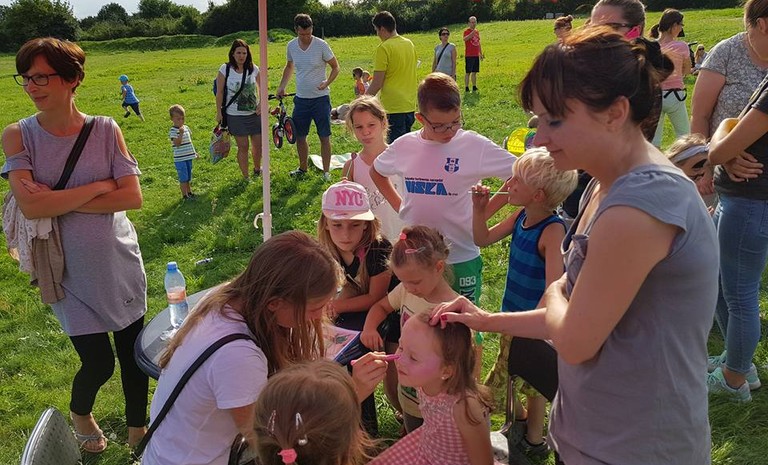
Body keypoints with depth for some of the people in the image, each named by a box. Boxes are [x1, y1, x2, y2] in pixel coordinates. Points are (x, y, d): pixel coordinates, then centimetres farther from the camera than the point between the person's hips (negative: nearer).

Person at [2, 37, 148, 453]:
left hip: (120, 262, 1)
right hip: (71, 273, -1)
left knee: (133, 351, 12)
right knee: (98, 363, 4)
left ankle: (137, 428, 39)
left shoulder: (105, 130, -7)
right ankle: (79, 413, 41)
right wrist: (97, 187, -18)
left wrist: (60, 201, -17)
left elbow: (132, 197, -13)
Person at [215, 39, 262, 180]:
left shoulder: (254, 69, 0)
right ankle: (246, 177, 16)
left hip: (254, 114, 3)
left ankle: (257, 169, 38)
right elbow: (219, 93, -2)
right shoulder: (225, 69, -7)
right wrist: (219, 112, -2)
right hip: (235, 116, -3)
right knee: (243, 146, 1)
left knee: (258, 144, 9)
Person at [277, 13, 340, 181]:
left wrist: (327, 82, -20)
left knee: (324, 137, 0)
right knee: (299, 136, 12)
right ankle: (302, 168, 31)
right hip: (300, 98, 4)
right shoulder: (291, 46, 1)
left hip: (320, 98, -4)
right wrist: (282, 86, 8)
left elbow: (335, 67, -3)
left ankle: (326, 172, 12)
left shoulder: (321, 45, -11)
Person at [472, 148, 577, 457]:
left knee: (534, 382, 14)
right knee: (509, 375, 25)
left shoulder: (553, 230, -28)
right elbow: (483, 239, 7)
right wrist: (479, 208, -8)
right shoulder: (521, 217, -5)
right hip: (513, 315, 7)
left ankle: (534, 440, 36)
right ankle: (518, 418, 49)